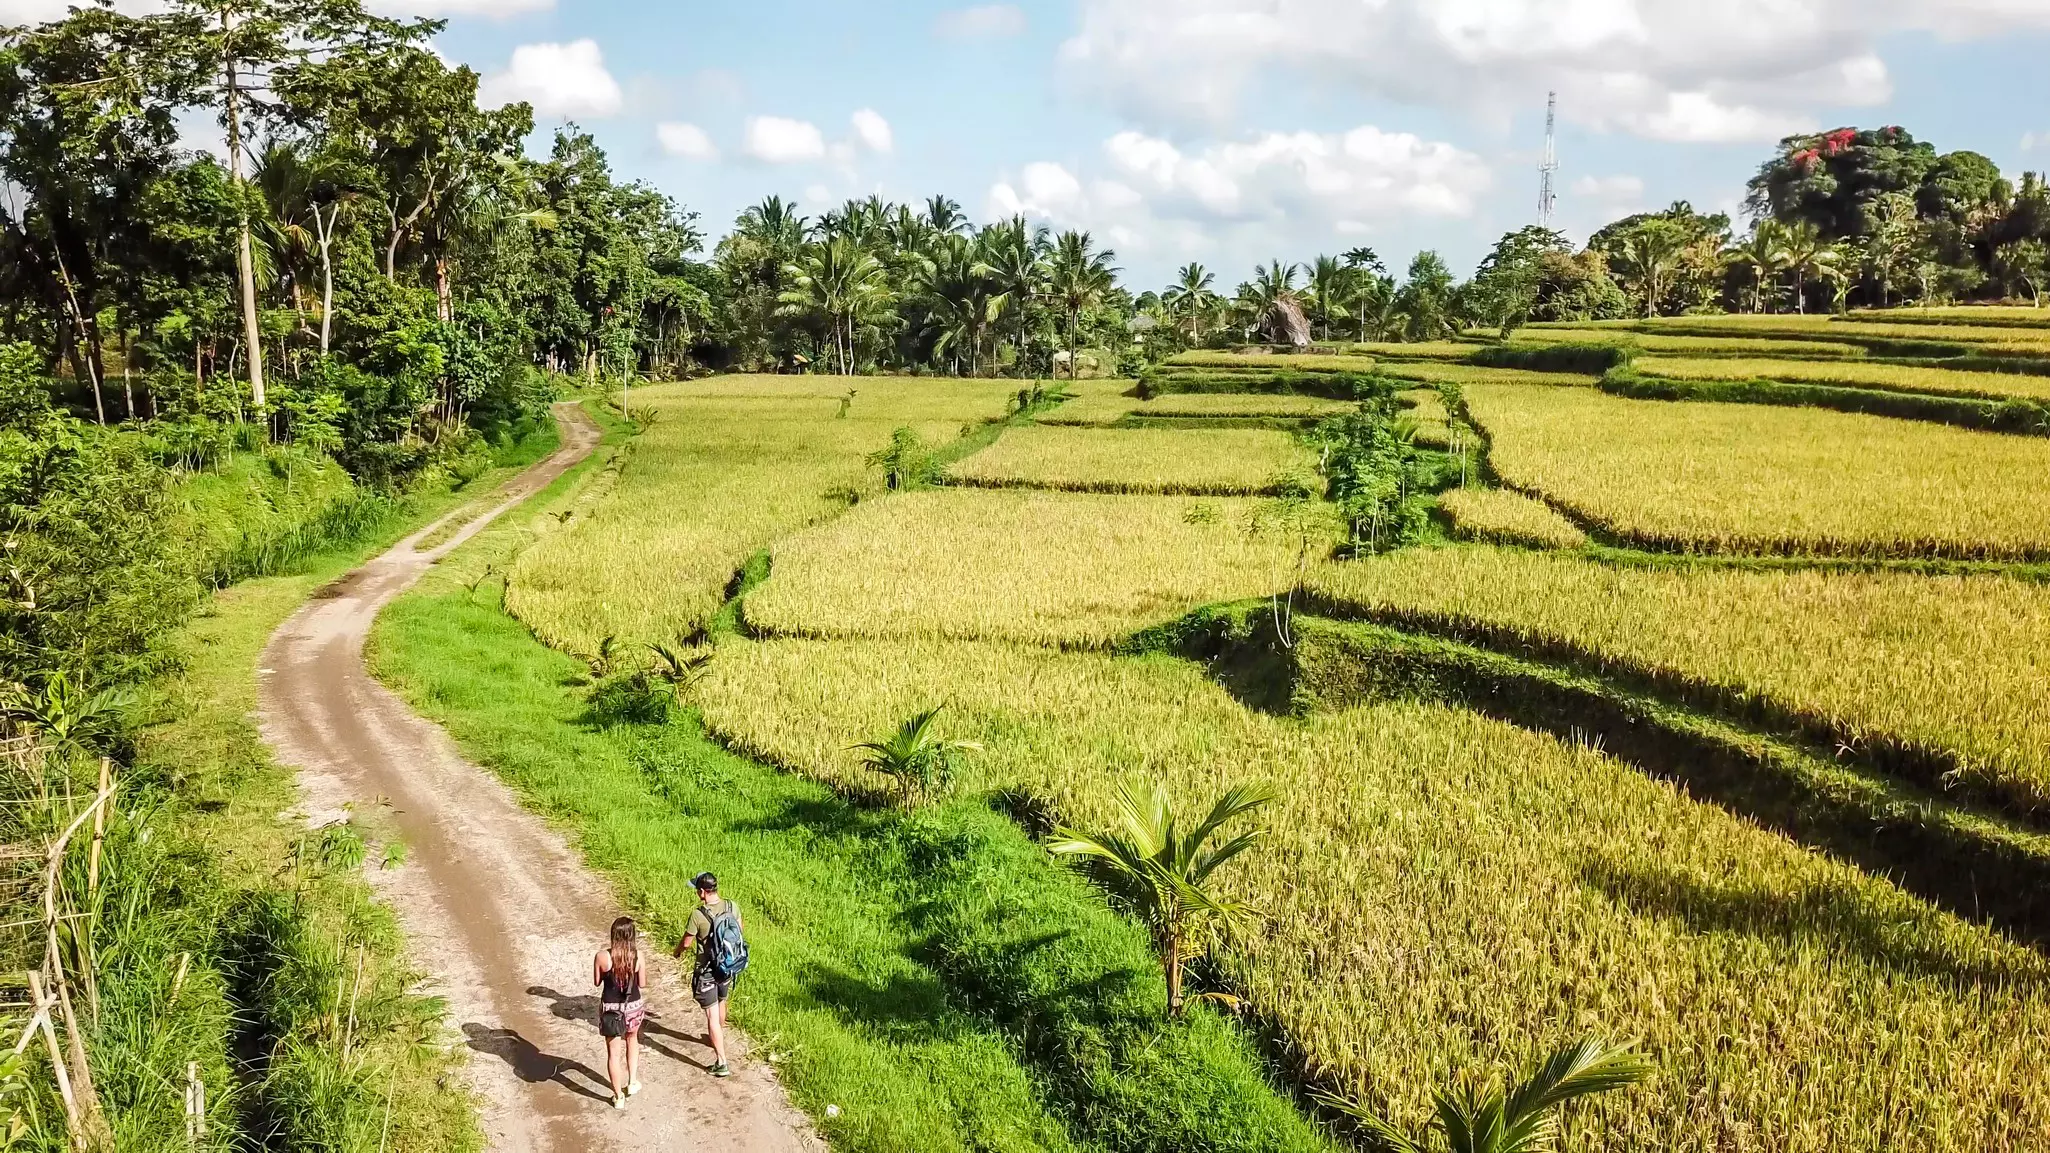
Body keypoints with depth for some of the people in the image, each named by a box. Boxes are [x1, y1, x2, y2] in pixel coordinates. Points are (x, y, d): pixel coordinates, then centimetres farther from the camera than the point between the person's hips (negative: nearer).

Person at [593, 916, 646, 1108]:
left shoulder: (602, 956, -16)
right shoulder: (637, 956, -14)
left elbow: (597, 982, 0)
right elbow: (641, 983, -3)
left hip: (610, 1009, -2)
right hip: (633, 1007, 2)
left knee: (614, 1053, 11)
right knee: (632, 1039, 31)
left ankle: (619, 1097, 20)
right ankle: (632, 1082, 35)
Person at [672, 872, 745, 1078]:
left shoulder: (698, 915, -25)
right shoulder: (732, 907, -10)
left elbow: (686, 942, -11)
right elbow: (739, 933, 6)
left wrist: (678, 951, 12)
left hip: (706, 972, -6)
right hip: (729, 968, 6)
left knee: (712, 1016, 1)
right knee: (721, 1003, 29)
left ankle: (721, 1062, 1)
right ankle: (718, 1038, 53)